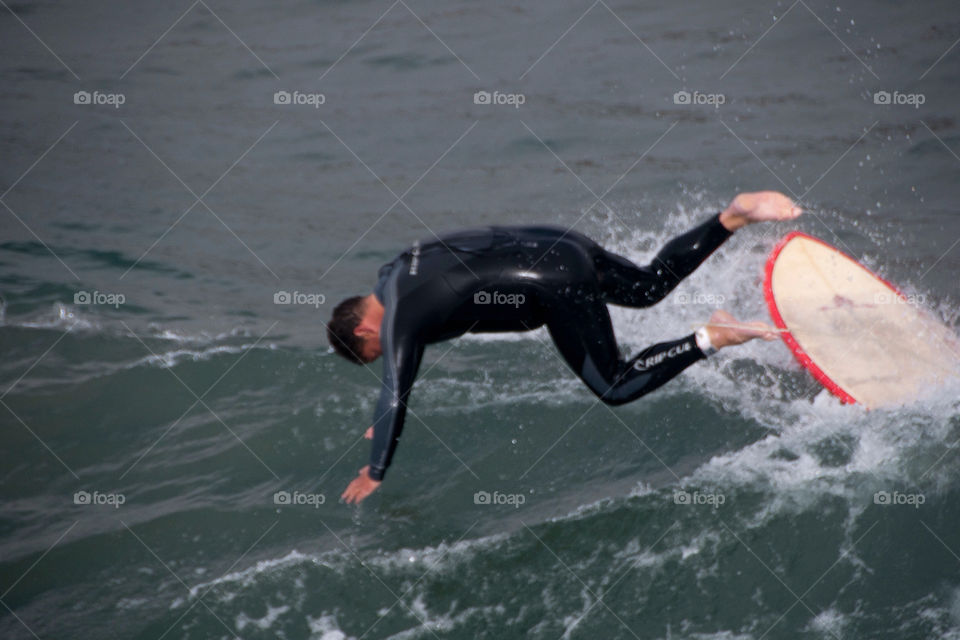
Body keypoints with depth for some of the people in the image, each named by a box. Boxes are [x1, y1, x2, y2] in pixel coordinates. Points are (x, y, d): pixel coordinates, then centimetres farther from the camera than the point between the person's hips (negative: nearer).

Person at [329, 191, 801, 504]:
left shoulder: (398, 322, -8)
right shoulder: (395, 274, 17)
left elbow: (395, 396, -10)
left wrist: (374, 474, 0)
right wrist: (387, 417, 38)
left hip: (556, 288, -9)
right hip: (560, 245, 9)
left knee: (614, 388, 0)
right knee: (651, 286, 27)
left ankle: (709, 340, -9)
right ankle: (736, 215, 15)